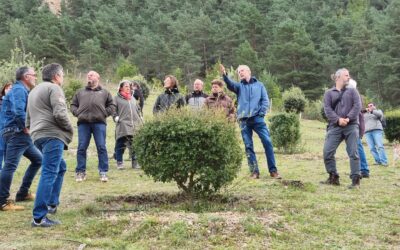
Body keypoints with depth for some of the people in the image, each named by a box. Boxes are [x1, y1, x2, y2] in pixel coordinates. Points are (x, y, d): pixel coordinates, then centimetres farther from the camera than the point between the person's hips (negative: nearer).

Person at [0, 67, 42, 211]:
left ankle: (23, 193, 22)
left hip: (22, 135, 11)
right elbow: (18, 112, -25)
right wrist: (26, 128, -15)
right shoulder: (19, 89, -12)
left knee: (38, 159, 18)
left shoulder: (23, 90, 20)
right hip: (16, 134, -11)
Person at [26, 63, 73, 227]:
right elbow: (59, 114, -16)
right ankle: (39, 217, -17)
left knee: (60, 167, 24)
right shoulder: (54, 88, -4)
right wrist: (70, 129, -1)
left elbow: (28, 118, 28)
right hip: (52, 135, -10)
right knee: (49, 174, -13)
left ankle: (52, 204, 24)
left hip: (38, 135, 10)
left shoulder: (34, 91, 26)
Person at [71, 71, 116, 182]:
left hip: (99, 123, -2)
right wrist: (77, 113, 2)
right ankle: (80, 172, 7)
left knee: (101, 147, -4)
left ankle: (103, 172, 2)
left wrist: (104, 113, -2)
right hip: (83, 123, 2)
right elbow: (73, 105, 20)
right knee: (81, 148, -1)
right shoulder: (80, 92, 22)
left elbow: (112, 106, 12)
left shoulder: (104, 92, 17)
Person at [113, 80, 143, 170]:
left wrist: (140, 120, 18)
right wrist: (116, 117, -12)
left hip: (135, 125, 5)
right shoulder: (117, 98, 4)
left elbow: (137, 110, 25)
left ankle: (135, 162, 13)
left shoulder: (132, 98, 21)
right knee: (121, 144, -3)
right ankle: (119, 162, 7)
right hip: (122, 124, -5)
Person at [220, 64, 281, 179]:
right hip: (244, 120, 1)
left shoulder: (259, 85, 13)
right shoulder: (239, 86, 12)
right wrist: (224, 75, -30)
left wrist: (261, 113, -8)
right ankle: (254, 171, 8)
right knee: (248, 146, 2)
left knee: (267, 142, -8)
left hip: (257, 118, -1)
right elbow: (230, 84, -10)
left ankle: (273, 170, -2)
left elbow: (265, 100, 7)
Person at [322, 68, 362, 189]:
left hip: (351, 126, 0)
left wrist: (348, 118, -13)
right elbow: (327, 109, 0)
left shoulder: (352, 91, 15)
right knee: (327, 152, -7)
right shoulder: (329, 93, 13)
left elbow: (357, 106, 1)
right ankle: (333, 177, 8)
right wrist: (338, 120, -16)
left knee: (353, 153, -6)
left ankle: (355, 180, -3)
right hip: (335, 127, 1)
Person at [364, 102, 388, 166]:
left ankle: (384, 162, -18)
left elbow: (380, 114, -3)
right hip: (367, 132, 3)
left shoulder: (378, 111, 19)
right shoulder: (365, 114, 28)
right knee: (372, 148, -9)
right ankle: (378, 161, -8)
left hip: (377, 130, -3)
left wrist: (371, 111, -15)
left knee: (380, 146, -16)